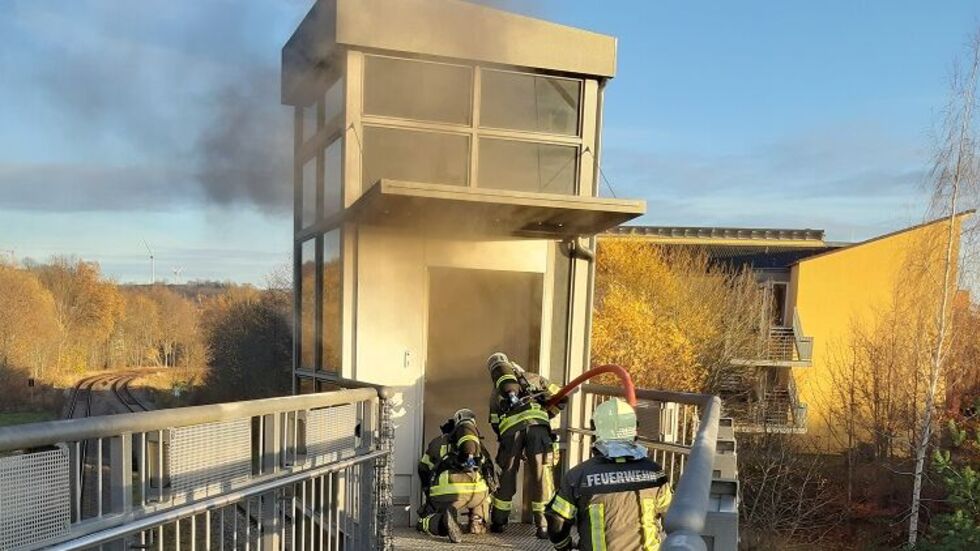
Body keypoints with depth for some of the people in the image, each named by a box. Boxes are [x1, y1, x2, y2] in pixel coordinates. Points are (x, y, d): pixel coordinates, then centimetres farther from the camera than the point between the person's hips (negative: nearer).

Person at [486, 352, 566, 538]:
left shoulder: (495, 393, 31)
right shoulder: (534, 378, 28)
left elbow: (495, 424, 28)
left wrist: (518, 450, 33)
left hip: (509, 428, 2)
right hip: (537, 424, -1)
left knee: (507, 475, 14)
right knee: (541, 474, 2)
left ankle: (498, 522, 25)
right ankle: (543, 524, 1)